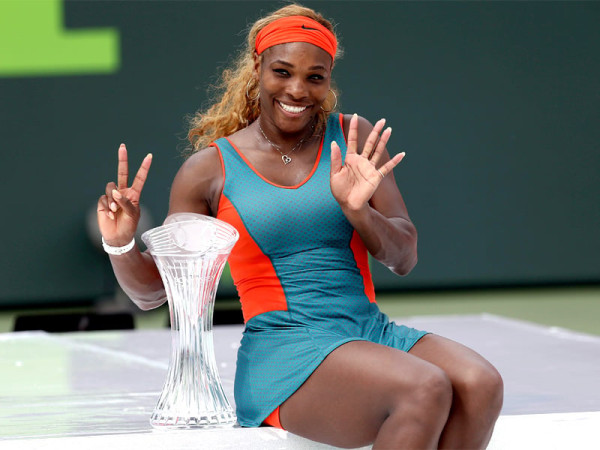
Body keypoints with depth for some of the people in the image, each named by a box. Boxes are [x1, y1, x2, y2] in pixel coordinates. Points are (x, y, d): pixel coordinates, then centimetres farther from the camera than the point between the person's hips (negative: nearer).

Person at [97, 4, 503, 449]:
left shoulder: (354, 139, 11)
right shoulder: (211, 169, 4)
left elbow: (404, 258, 7)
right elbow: (153, 290, 10)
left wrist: (357, 210, -13)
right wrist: (121, 245, -11)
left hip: (370, 328, 4)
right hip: (284, 354, -4)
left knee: (480, 385, -28)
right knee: (425, 390, -33)